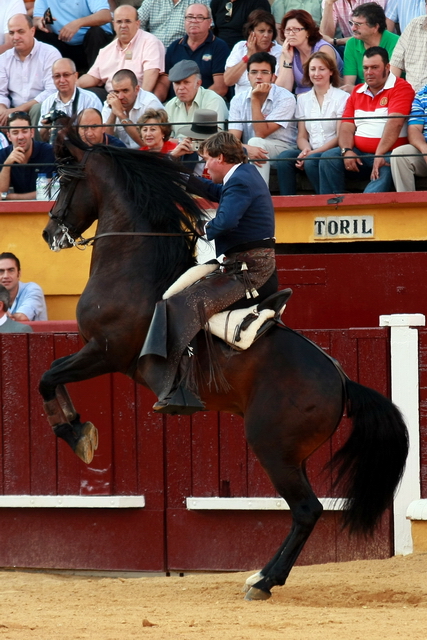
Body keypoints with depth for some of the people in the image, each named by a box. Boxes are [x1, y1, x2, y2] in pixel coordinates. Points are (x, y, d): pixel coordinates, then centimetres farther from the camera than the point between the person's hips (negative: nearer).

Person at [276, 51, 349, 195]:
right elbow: (302, 136, 14)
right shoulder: (303, 100, 17)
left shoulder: (342, 98, 0)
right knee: (284, 157, -25)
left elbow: (340, 136, -6)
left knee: (311, 161, -35)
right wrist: (306, 150, -11)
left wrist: (312, 153, -16)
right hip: (311, 152, 5)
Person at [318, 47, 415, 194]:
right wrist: (346, 151, -10)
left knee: (385, 168, -37)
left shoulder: (401, 88, -2)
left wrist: (379, 155, -27)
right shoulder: (357, 92, 19)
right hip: (359, 153, 6)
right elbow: (347, 127, 12)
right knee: (328, 157, -19)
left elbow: (394, 123, -16)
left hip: (387, 154, -5)